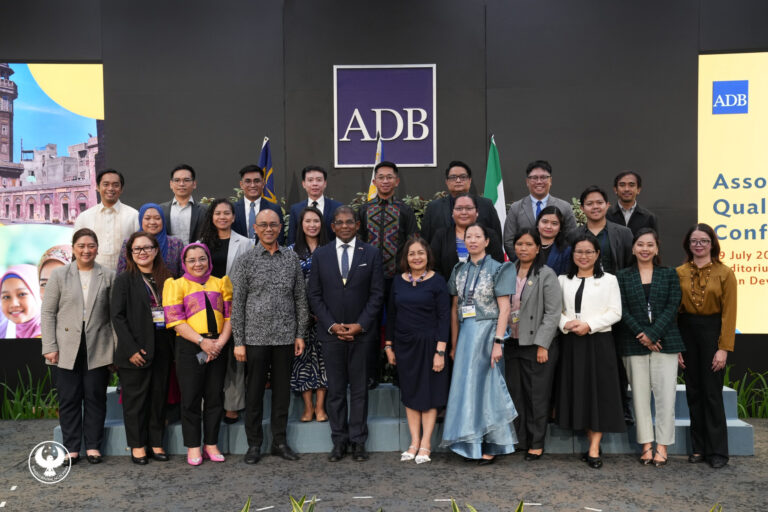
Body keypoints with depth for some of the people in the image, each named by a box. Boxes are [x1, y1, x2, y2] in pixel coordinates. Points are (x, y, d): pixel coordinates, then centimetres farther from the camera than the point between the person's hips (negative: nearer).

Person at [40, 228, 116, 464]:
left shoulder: (108, 276, 4)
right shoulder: (59, 275, 5)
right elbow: (48, 312, 3)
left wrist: (117, 348, -2)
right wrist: (49, 347, -4)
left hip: (98, 349, 0)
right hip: (67, 349, 0)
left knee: (95, 397, 5)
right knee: (69, 398, 5)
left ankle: (93, 445, 16)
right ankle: (71, 447, 16)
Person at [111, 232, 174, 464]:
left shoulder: (165, 278, 10)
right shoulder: (124, 280, -3)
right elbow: (117, 316, -8)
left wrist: (173, 343, 3)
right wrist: (131, 349, -15)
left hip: (162, 347, 4)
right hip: (137, 348, -4)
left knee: (159, 395, 10)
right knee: (135, 397, 4)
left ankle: (156, 442, 22)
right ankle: (137, 445, 16)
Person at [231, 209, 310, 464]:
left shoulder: (292, 258, 7)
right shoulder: (245, 261, 0)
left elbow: (300, 298, 9)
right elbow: (237, 303, -2)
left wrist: (300, 333, 4)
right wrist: (239, 341, -6)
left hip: (285, 337, 2)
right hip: (255, 337, -2)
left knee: (282, 390, 10)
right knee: (254, 391, 6)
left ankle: (280, 441, 23)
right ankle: (254, 443, 20)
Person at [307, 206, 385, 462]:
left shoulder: (371, 254, 3)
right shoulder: (320, 254, 6)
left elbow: (377, 294, 0)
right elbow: (315, 295, 4)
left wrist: (360, 325, -9)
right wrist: (332, 325, -7)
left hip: (361, 333, -1)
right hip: (331, 333, 1)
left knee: (359, 390, 6)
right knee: (335, 390, 7)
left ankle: (358, 441, 16)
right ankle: (339, 441, 17)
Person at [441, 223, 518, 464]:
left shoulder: (497, 269, -4)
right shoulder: (459, 270, 10)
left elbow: (504, 309, -9)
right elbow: (454, 309, 12)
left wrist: (498, 342, -17)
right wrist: (454, 344, 11)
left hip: (487, 332, -5)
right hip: (465, 334, 5)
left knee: (486, 385, -1)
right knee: (466, 386, 6)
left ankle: (490, 447, 10)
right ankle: (471, 444, 18)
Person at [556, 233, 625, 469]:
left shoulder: (608, 280, 5)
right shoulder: (563, 280, 12)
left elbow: (615, 312, -2)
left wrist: (589, 325, -14)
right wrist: (566, 323, -12)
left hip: (599, 342, -2)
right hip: (571, 343, 3)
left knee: (599, 392, -3)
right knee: (577, 391, 2)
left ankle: (594, 449, 1)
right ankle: (593, 442, 14)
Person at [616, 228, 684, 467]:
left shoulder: (669, 274, 9)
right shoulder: (623, 276, 7)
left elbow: (673, 306, -1)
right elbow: (623, 310, 0)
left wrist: (652, 334, -11)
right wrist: (641, 335, -11)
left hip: (664, 341, 0)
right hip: (634, 343, 0)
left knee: (665, 394, -2)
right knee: (640, 394, 3)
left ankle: (662, 445, 7)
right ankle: (646, 445, 13)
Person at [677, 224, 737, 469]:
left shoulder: (724, 273, -4)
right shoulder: (679, 273, 4)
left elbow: (729, 312, -8)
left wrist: (724, 348, -13)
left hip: (712, 331, -3)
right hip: (686, 332, 3)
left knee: (712, 392, -1)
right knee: (693, 391, 9)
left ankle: (717, 451, 12)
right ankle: (698, 448, 19)